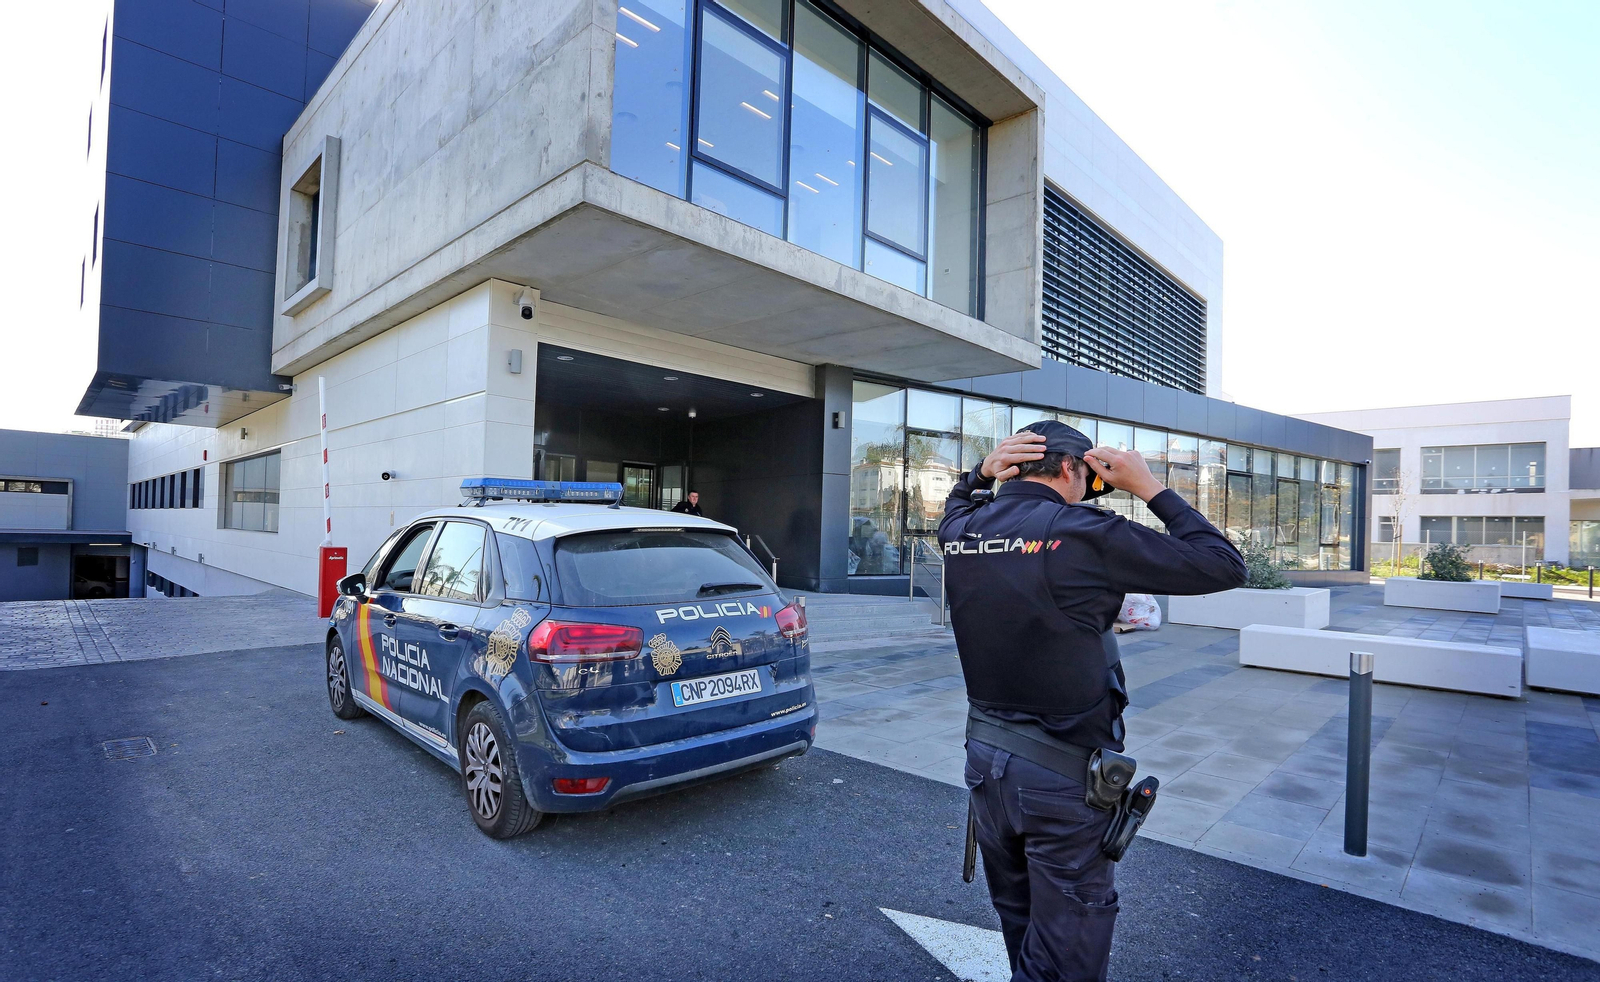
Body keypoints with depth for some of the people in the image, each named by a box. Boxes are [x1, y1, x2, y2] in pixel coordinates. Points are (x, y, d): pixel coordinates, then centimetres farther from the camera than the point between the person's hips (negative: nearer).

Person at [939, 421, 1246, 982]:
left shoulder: (960, 532, -3)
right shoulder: (1085, 535, -20)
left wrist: (981, 474, 5)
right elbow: (1224, 566, -11)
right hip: (1064, 774, -6)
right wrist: (1149, 488, -4)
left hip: (985, 759, 6)